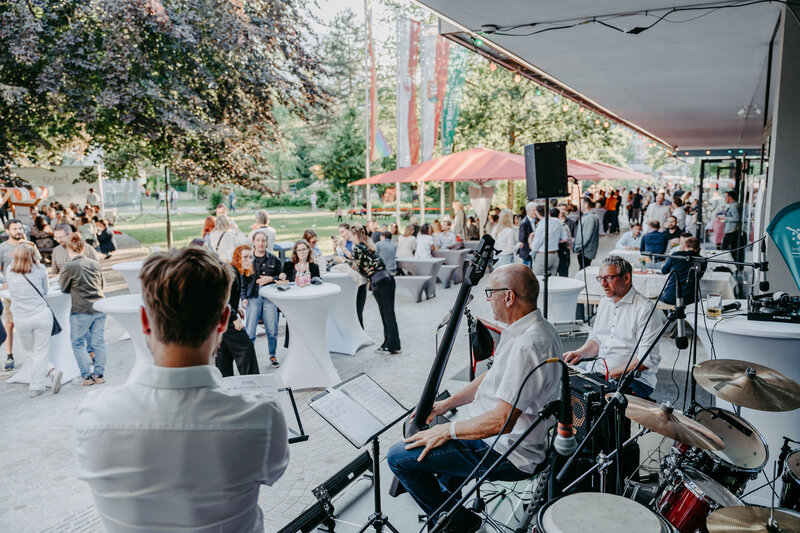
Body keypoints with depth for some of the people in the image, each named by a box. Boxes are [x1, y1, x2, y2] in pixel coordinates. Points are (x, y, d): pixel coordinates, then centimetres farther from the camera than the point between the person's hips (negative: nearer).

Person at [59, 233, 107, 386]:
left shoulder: (70, 267, -9)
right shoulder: (95, 264, 6)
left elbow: (64, 288, 5)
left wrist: (60, 279, 24)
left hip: (81, 311, -5)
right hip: (99, 308, 5)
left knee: (78, 344, 9)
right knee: (98, 342, 9)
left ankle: (87, 376, 9)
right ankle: (99, 375, 16)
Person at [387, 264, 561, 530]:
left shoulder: (530, 344, -29)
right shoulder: (531, 329, 5)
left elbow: (502, 422, -31)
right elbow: (494, 376, 15)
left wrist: (448, 430, -17)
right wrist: (447, 404, 10)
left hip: (508, 453, -11)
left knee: (398, 457, -9)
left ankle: (457, 521, 7)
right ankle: (446, 498, 38)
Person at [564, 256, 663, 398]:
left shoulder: (645, 309, -12)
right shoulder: (604, 303, 14)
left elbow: (648, 359, -17)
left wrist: (610, 374, -20)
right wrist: (580, 352, 2)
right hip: (596, 370, 7)